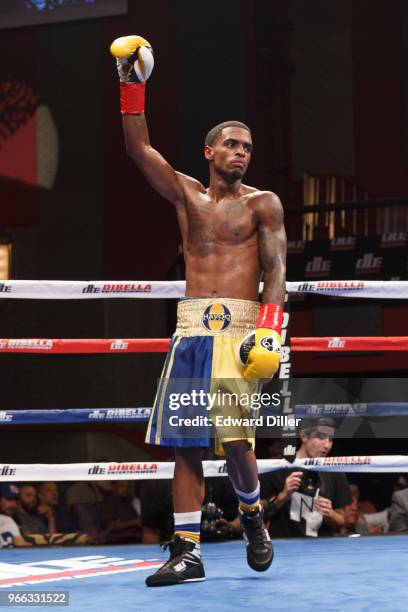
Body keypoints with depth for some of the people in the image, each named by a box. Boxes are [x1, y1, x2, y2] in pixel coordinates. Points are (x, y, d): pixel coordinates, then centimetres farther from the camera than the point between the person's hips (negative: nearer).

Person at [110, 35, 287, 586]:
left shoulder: (262, 204, 7)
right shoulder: (186, 195, 15)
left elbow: (275, 271, -2)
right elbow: (139, 149, 7)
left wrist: (269, 330, -16)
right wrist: (132, 87, -2)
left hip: (238, 328, -4)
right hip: (191, 327, 4)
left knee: (235, 438, -14)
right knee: (185, 442, -1)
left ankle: (252, 515, 14)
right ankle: (187, 552, 1)